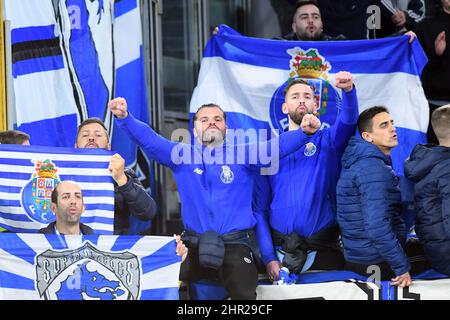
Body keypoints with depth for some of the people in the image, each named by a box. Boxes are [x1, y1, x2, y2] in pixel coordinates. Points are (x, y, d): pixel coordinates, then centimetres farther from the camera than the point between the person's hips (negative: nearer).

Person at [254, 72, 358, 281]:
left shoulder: (327, 141, 6)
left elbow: (348, 121, -17)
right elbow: (259, 208, 3)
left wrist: (348, 91, -38)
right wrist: (268, 257, -8)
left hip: (323, 252, 0)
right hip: (280, 251, 1)